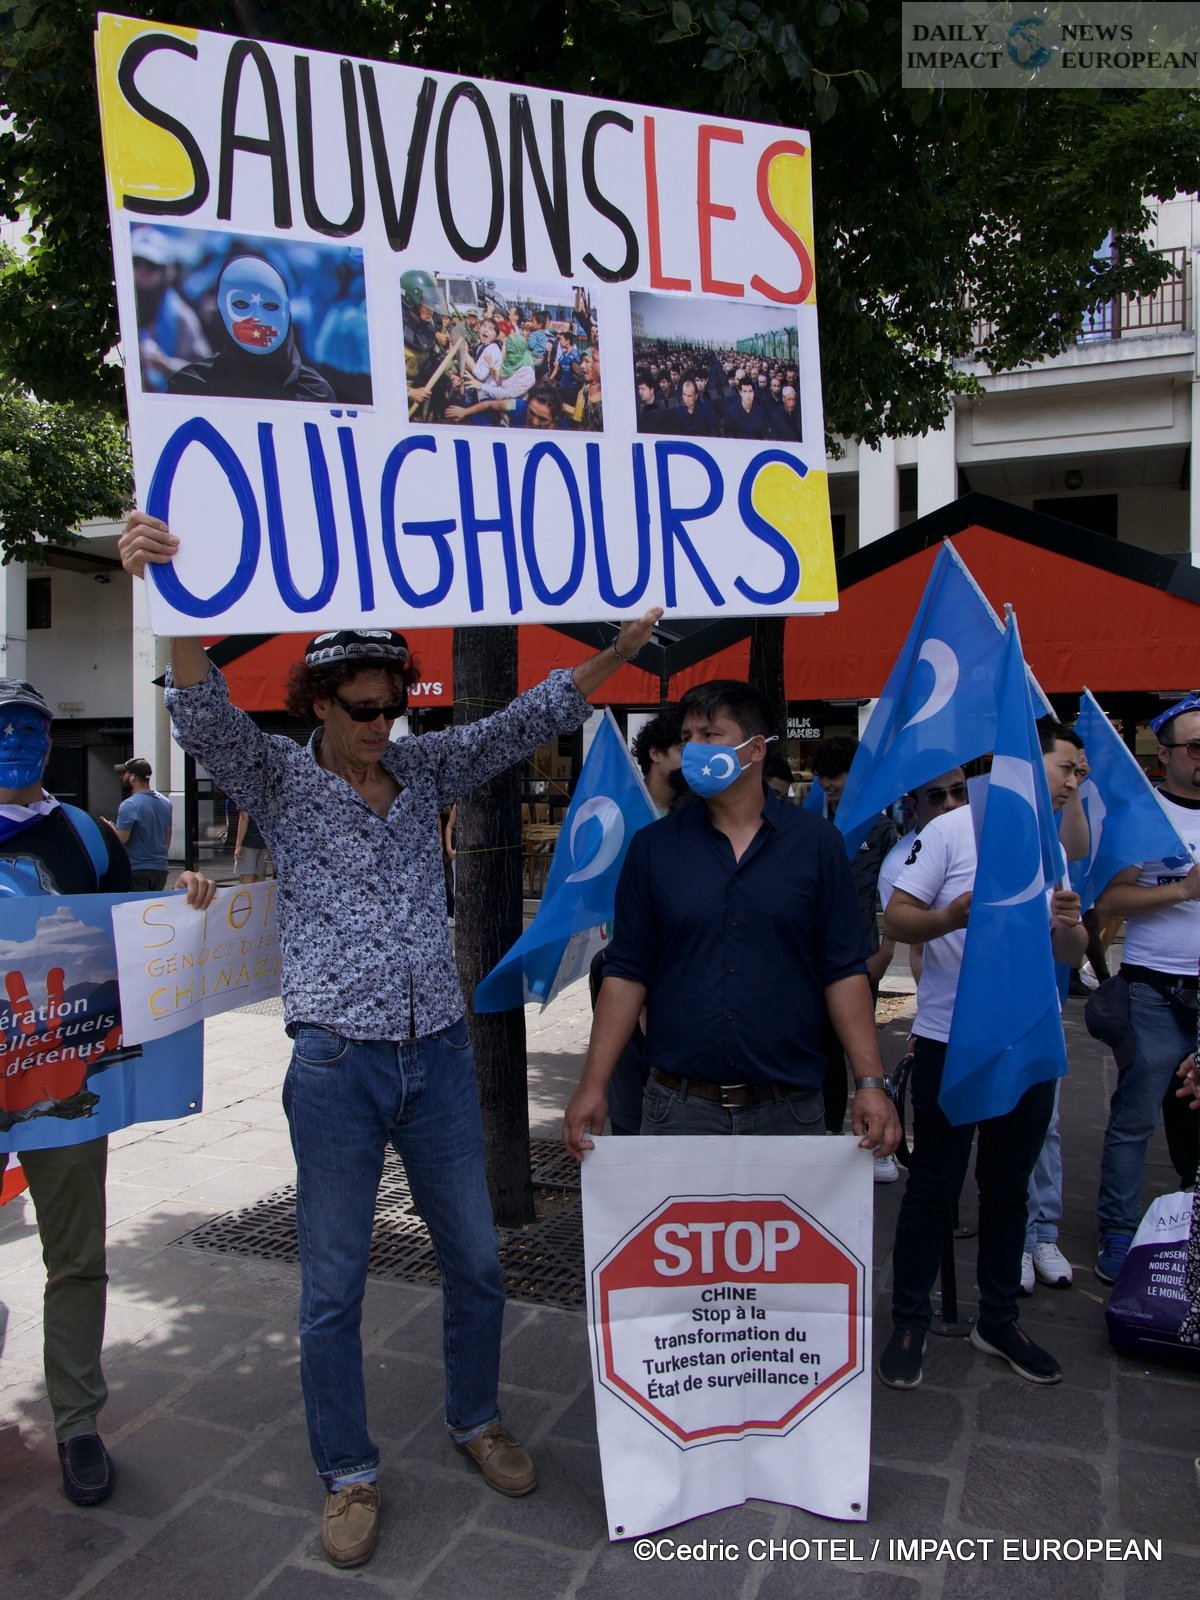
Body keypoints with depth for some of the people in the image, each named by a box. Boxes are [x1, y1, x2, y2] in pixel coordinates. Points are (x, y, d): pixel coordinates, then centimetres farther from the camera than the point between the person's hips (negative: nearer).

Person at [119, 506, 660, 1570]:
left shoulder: (425, 768, 5)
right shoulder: (279, 780, -4)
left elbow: (523, 724, 0)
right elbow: (207, 719, -22)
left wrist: (614, 654, -12)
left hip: (440, 1055, 3)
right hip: (337, 1064, -3)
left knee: (476, 1261, 15)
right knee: (334, 1286, 9)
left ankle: (476, 1422, 39)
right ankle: (349, 1475, 30)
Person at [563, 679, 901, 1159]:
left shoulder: (816, 842, 1)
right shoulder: (652, 846, 2)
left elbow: (844, 971, 1)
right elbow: (627, 973, 2)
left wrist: (870, 1083, -7)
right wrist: (593, 1084, -5)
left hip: (790, 1110, 0)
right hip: (678, 1108, 0)